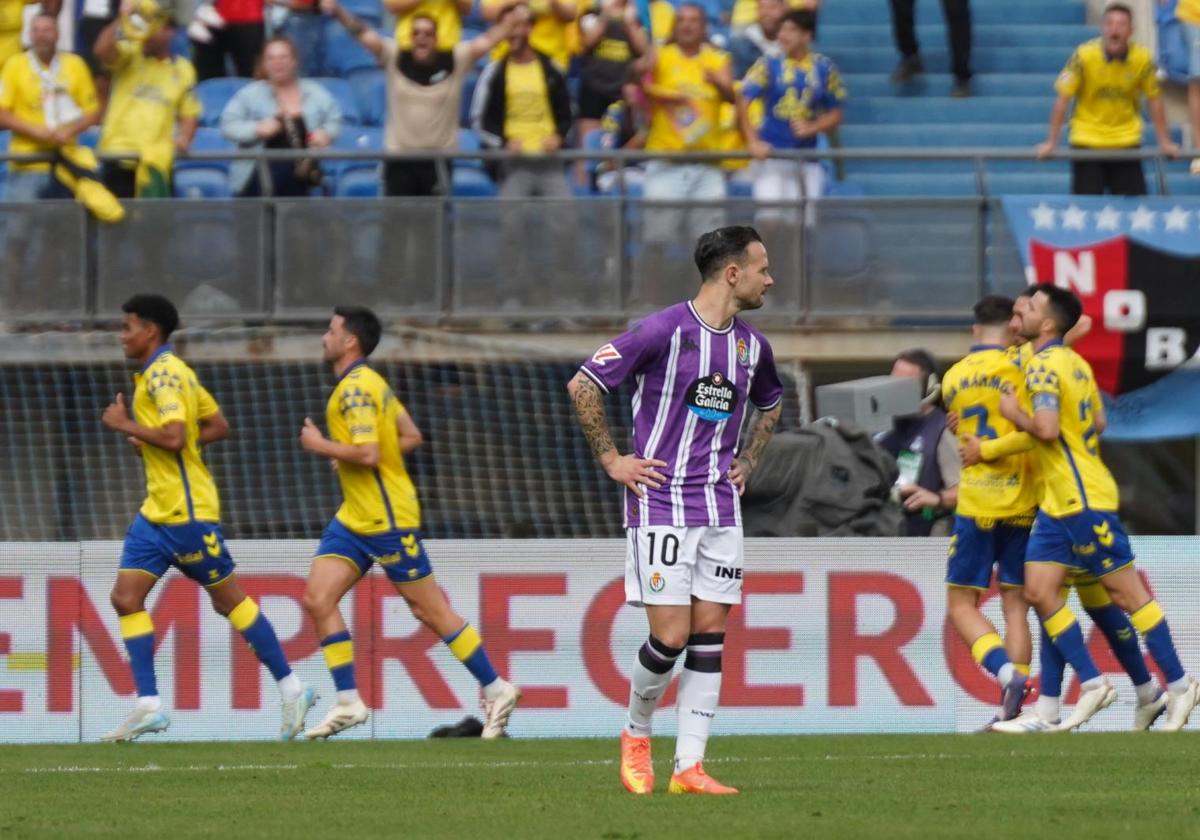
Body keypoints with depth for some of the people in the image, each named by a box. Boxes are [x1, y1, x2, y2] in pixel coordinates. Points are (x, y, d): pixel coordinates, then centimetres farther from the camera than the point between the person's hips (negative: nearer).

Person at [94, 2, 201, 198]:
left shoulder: (183, 70, 9)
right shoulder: (129, 55, 2)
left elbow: (189, 113, 14)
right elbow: (102, 51, -18)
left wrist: (184, 138, -6)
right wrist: (121, 20, -29)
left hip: (156, 159, 1)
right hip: (119, 154, -1)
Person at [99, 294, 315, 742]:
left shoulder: (164, 374, -15)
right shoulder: (167, 372, 15)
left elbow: (174, 436, -27)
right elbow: (218, 426, 20)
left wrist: (125, 425, -14)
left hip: (186, 512, -10)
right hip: (158, 510, 10)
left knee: (228, 599, -1)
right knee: (126, 597, 0)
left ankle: (291, 689, 9)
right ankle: (148, 706, -2)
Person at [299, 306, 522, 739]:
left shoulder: (355, 389, -17)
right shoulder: (368, 383, 13)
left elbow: (367, 454, -27)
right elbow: (411, 436, 18)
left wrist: (320, 445, -14)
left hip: (387, 518, -10)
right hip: (356, 517, 10)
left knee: (429, 610, -2)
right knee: (318, 599, 0)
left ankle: (495, 690, 9)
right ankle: (348, 702, 1)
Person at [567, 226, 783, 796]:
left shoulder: (752, 346, 9)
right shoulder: (665, 331, -12)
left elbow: (769, 405, 32)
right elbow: (583, 386, -9)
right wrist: (612, 460, -7)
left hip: (720, 509, 6)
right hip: (661, 505, -6)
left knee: (710, 631, -1)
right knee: (671, 635, -9)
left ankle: (689, 766, 2)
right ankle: (636, 733, 18)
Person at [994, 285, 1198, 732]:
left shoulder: (1044, 366, -16)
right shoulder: (1076, 362, 13)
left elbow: (1047, 428, -27)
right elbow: (1098, 422, 20)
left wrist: (1014, 413, -10)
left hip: (1082, 501, -9)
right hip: (1057, 502, 9)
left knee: (1126, 593, -2)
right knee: (1039, 590, 4)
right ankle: (1092, 684, 5)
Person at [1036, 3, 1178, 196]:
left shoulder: (1142, 59, -9)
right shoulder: (1084, 55, -15)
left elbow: (1154, 100, 3)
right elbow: (1063, 100, -9)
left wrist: (1165, 142, 3)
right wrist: (1051, 143, -9)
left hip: (1127, 142, 2)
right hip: (1087, 142, -2)